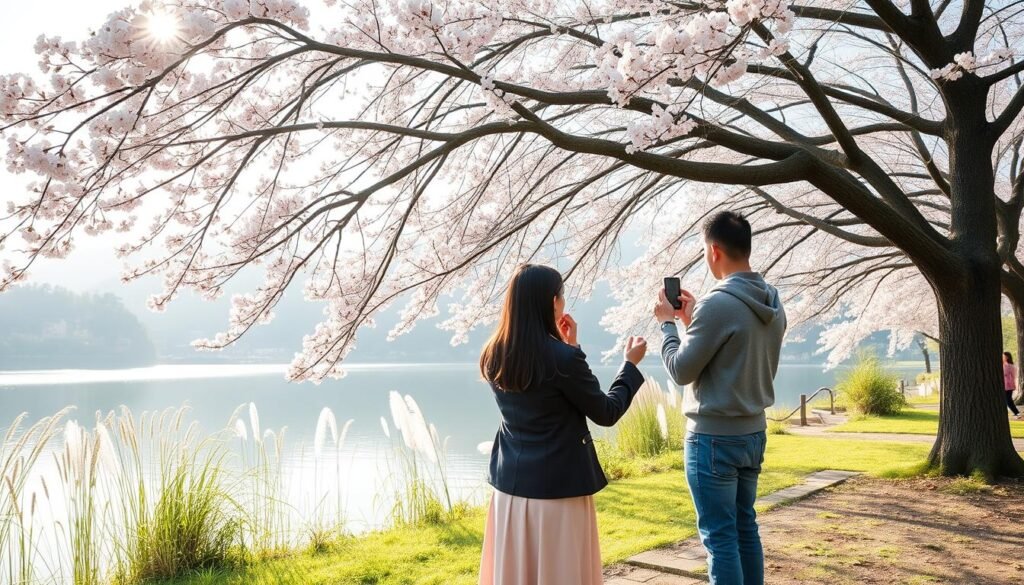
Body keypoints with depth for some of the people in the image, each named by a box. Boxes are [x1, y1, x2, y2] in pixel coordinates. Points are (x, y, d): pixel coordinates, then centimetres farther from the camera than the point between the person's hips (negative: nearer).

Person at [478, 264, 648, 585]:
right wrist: (631, 364, 5)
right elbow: (607, 413, -8)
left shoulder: (494, 357, 0)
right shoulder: (564, 358, -20)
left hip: (511, 483, 6)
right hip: (558, 486, -6)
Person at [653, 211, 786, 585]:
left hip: (714, 437, -8)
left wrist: (668, 324, 1)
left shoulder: (718, 304, -21)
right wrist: (693, 321, 15)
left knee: (720, 537, 1)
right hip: (753, 432, 8)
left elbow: (682, 370, -14)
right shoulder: (773, 305, 6)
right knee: (746, 528, 18)